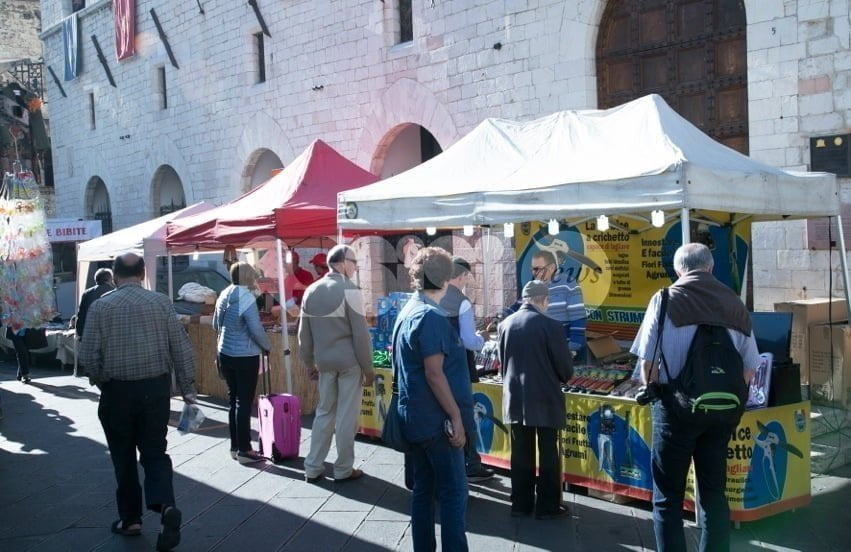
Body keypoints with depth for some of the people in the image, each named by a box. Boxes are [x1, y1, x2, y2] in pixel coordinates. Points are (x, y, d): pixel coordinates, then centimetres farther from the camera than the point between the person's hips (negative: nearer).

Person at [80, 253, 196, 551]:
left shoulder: (100, 306, -5)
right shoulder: (161, 302, -3)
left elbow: (89, 355, -5)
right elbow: (182, 348, -3)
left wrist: (102, 383, 13)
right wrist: (188, 388, 5)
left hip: (117, 390, -1)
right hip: (156, 387, 1)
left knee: (124, 457, 14)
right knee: (155, 452, 9)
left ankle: (130, 519, 22)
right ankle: (166, 506, -13)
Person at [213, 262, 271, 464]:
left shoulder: (223, 296, 5)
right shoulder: (246, 298, -18)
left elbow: (216, 324, 16)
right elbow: (256, 330, -17)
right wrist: (267, 346, -1)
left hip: (225, 354, 8)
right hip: (245, 357, -7)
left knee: (233, 399, 14)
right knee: (244, 402, -2)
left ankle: (235, 447, 21)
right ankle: (244, 450, 2)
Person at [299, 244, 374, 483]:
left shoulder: (311, 291, 7)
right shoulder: (348, 290, -12)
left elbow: (304, 333, 11)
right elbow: (360, 334, -13)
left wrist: (309, 362, 21)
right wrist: (368, 368, -6)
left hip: (324, 361, 6)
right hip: (349, 362, -6)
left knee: (324, 412, 16)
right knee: (346, 416, 4)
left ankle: (313, 468, 18)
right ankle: (343, 470, 12)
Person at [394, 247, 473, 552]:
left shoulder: (408, 312, 11)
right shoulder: (431, 316, -17)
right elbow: (434, 373, -20)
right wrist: (456, 417, -16)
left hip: (417, 417, 9)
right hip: (436, 419, -9)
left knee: (424, 489, 12)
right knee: (454, 492, -3)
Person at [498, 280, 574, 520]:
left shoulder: (505, 324, 1)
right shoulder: (550, 325, -15)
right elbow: (565, 365, -9)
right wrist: (560, 379, 13)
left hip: (515, 398, 5)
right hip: (545, 399, -5)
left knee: (521, 453, 12)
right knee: (548, 454, 5)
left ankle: (521, 503, 19)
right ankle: (547, 506, 11)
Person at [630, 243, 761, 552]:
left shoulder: (665, 300, -6)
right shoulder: (735, 304, 4)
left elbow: (648, 362, -10)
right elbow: (749, 370, 4)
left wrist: (654, 389, 9)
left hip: (676, 406, -3)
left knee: (668, 495, 7)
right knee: (714, 491, 16)